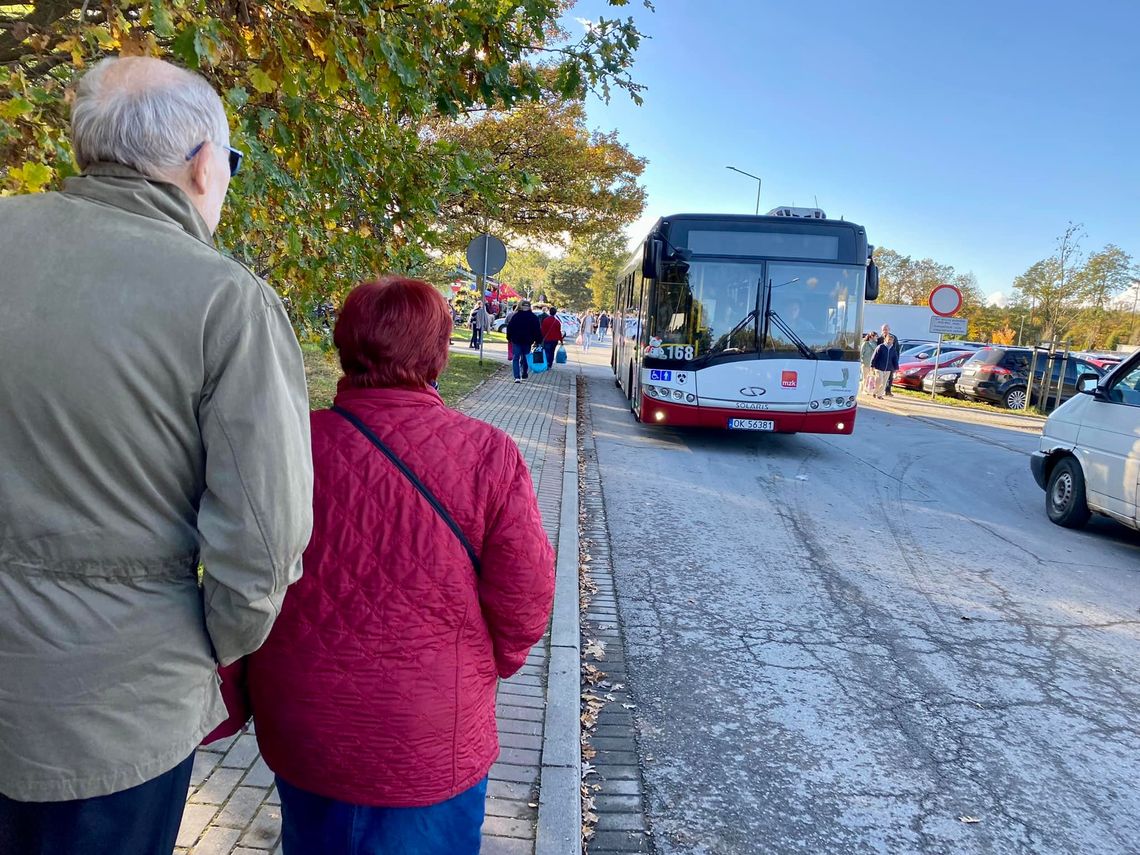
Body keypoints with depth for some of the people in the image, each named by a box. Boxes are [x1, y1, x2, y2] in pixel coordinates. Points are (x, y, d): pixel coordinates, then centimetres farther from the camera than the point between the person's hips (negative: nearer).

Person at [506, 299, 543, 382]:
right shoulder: (534, 317, -1)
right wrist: (538, 341, 5)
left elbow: (509, 328, 1)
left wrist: (509, 338, 12)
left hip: (516, 341, -2)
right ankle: (524, 374, 25)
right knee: (525, 358, 18)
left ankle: (517, 377, -13)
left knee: (516, 358, 0)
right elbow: (538, 330, 0)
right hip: (528, 341, 2)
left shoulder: (515, 316, -4)